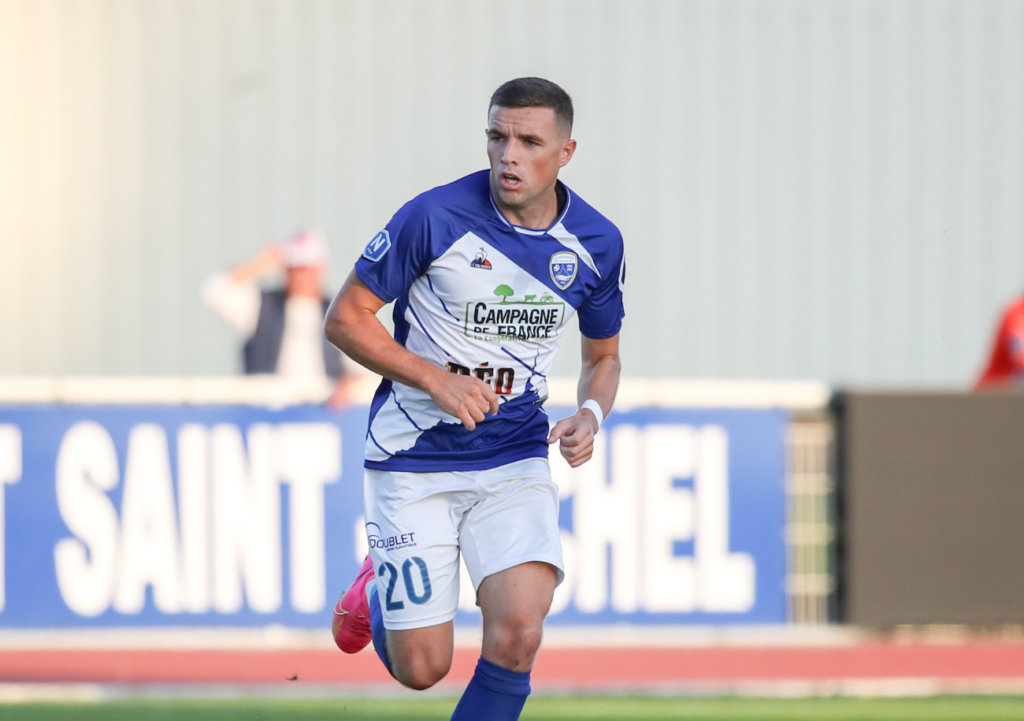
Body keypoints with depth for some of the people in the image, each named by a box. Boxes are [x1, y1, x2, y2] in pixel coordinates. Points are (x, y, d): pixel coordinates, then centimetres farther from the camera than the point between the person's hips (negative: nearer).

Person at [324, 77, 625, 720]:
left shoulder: (596, 243, -2)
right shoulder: (436, 218, -16)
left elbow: (603, 356, 14)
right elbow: (346, 317, -7)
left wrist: (592, 414, -8)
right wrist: (436, 378, -19)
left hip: (515, 460, 2)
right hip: (414, 458, -2)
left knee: (519, 632, -21)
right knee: (421, 668, -1)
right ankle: (378, 590, 36)